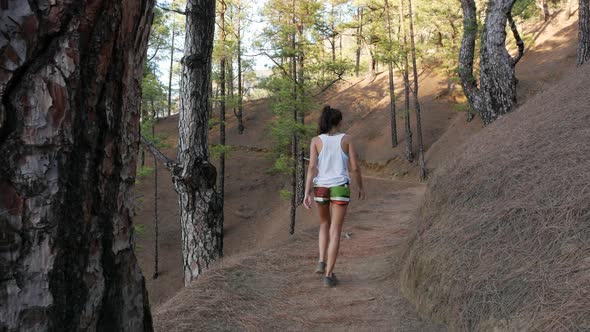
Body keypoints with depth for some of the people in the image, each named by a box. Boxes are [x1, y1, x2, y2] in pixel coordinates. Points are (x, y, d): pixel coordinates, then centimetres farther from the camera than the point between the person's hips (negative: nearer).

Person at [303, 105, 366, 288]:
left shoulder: (316, 140, -1)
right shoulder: (346, 139, -1)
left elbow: (312, 167, -9)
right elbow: (355, 167, -2)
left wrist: (307, 194, -10)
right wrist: (361, 187, 13)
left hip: (321, 189, 2)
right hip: (340, 189, -1)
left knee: (325, 223, 27)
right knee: (335, 232, 4)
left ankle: (322, 262, 14)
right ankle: (328, 275, -1)